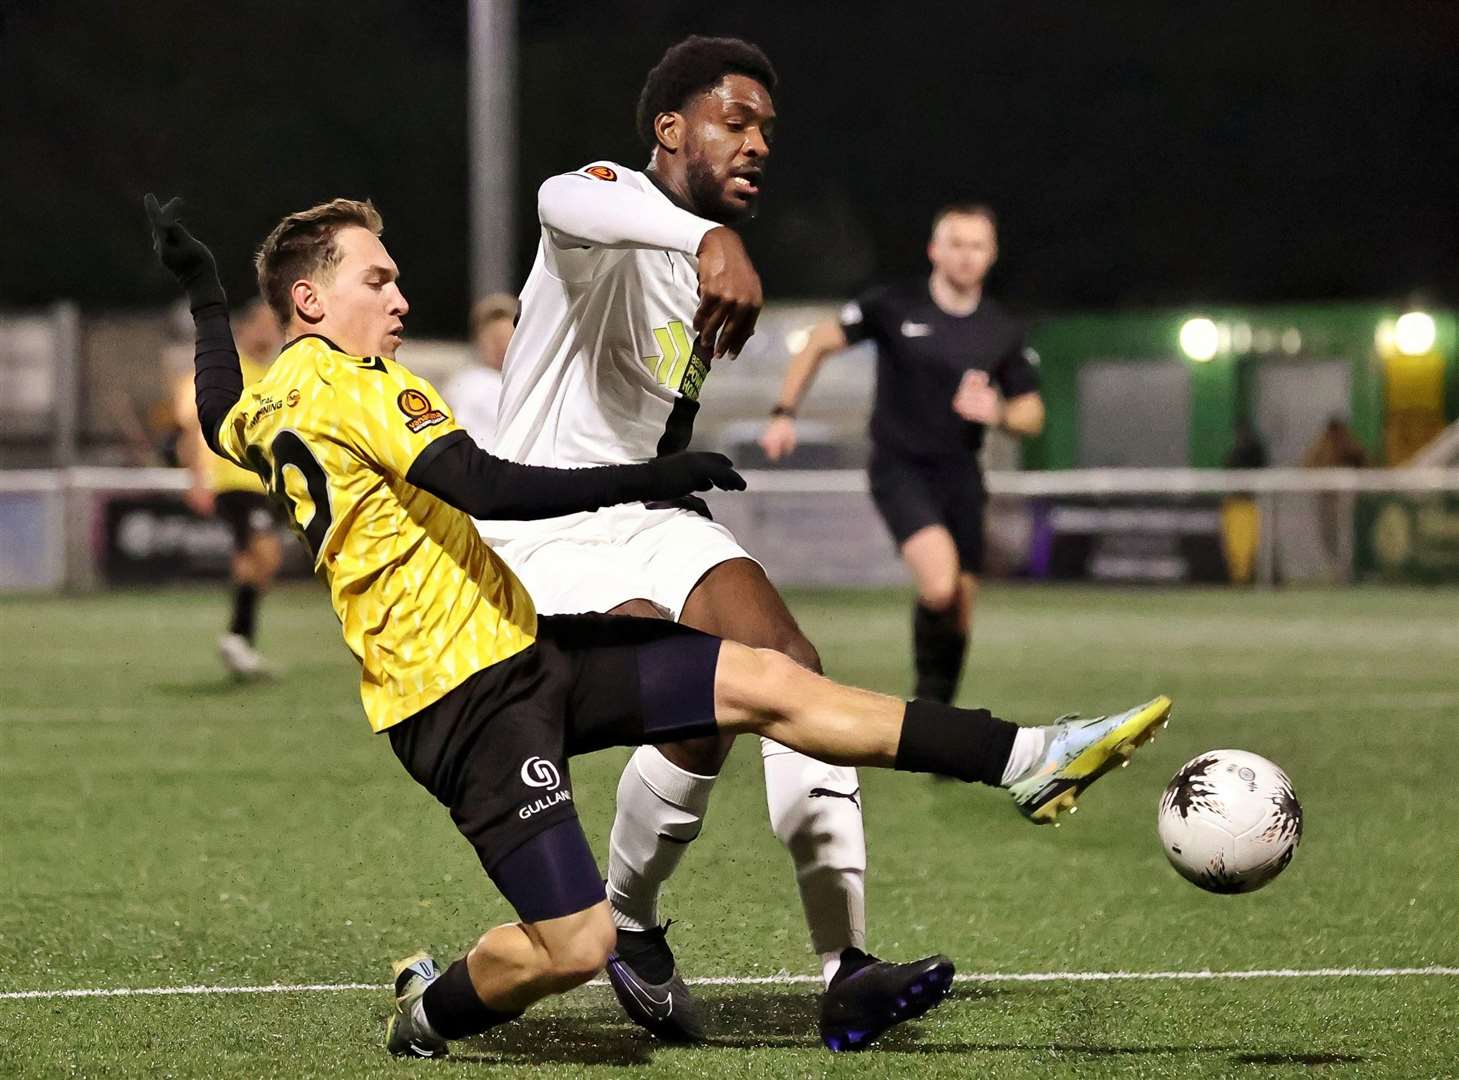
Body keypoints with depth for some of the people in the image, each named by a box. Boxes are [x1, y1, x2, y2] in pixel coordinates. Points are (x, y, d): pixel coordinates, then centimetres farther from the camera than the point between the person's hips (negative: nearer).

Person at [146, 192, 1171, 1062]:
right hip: (470, 699, -10)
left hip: (521, 648, 10)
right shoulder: (349, 387, -15)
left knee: (765, 681, 1)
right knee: (575, 947, -14)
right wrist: (653, 478, -24)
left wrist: (198, 280, 47)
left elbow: (220, 416, 38)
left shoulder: (263, 409, 13)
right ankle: (431, 1010, 17)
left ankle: (1029, 761, -2)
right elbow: (487, 488, -26)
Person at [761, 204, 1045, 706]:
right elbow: (819, 342, 3)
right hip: (900, 469, -4)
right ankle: (930, 693, -5)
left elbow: (1031, 415, 9)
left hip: (960, 473, 4)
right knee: (940, 585, -26)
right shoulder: (893, 306, -5)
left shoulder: (1003, 331, 5)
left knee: (960, 608, 4)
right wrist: (784, 413, -5)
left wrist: (999, 413, -14)